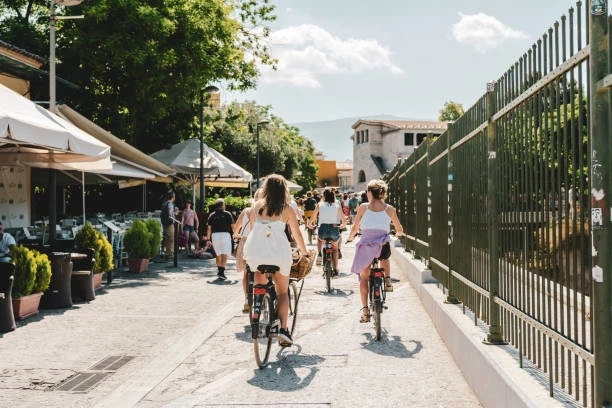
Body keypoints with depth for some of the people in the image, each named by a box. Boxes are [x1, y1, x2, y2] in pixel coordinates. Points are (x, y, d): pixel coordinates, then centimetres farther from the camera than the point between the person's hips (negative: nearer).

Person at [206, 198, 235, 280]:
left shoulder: (212, 215, 9)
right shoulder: (227, 214, 1)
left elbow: (209, 228, 7)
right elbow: (232, 226, 2)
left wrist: (208, 238, 14)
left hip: (215, 235, 4)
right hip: (225, 234, -4)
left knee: (218, 254, 19)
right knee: (224, 255, -8)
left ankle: (219, 271, 27)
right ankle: (221, 272, -20)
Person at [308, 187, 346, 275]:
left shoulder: (320, 204, 5)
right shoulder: (337, 206, 6)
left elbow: (312, 219, 10)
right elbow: (344, 222, 8)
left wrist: (310, 224, 31)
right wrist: (342, 226, 30)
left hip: (323, 229, 0)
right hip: (334, 230, 0)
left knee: (319, 238, 37)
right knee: (335, 249, 26)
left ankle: (319, 255, 13)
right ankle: (335, 270, 16)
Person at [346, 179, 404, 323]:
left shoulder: (363, 207, 1)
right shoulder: (389, 209, 5)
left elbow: (355, 228, 6)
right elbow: (400, 230, 14)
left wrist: (350, 237, 26)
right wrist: (399, 234, 38)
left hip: (365, 246, -1)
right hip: (383, 246, 1)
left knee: (364, 277, 16)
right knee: (385, 259, 38)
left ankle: (365, 310, 9)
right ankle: (387, 280, 15)